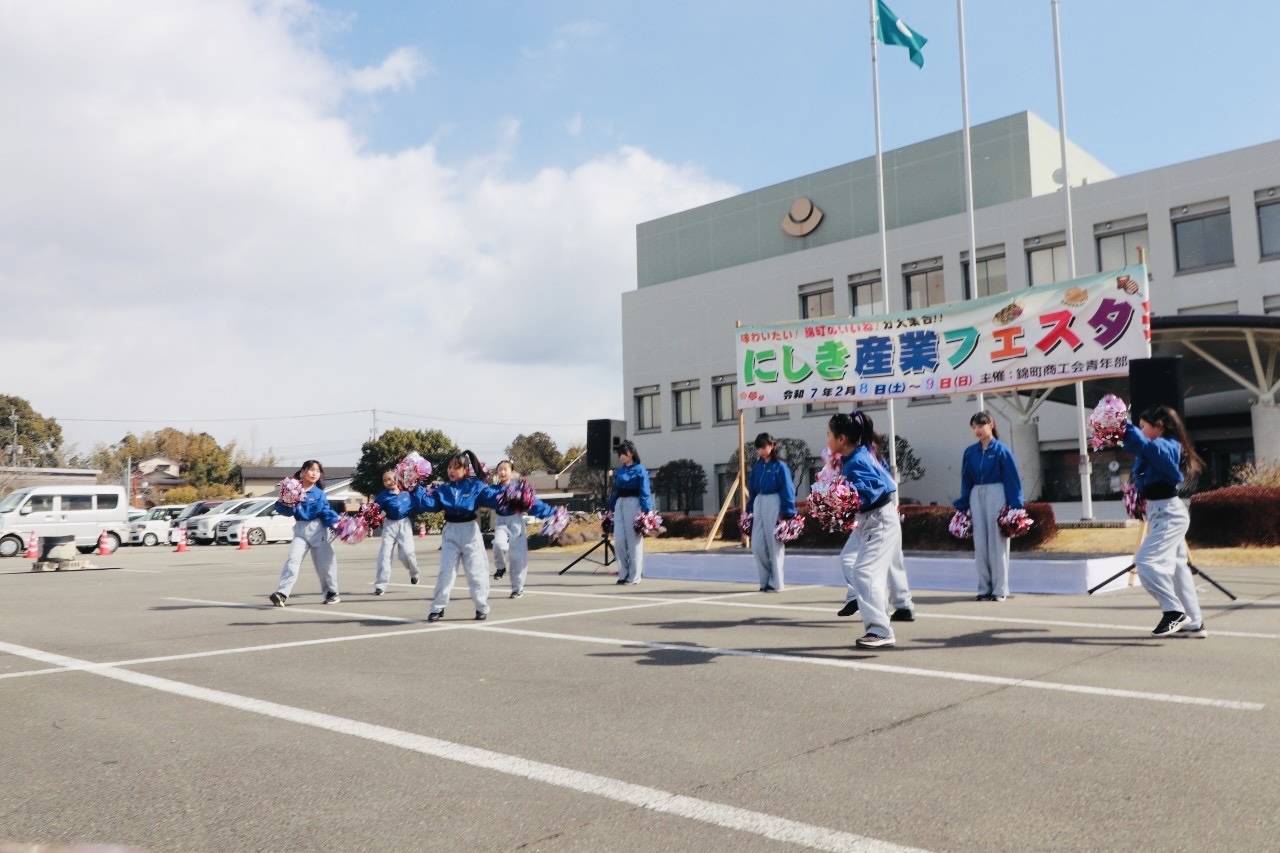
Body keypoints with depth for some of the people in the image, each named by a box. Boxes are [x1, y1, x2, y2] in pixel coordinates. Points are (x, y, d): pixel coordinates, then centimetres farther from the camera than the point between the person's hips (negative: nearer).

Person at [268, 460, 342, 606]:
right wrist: (286, 504, -23)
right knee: (293, 560, -11)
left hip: (318, 529, 0)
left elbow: (326, 512, -5)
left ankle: (331, 593, 21)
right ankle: (281, 593, -15)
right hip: (300, 529, 0)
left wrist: (334, 522, -22)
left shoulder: (319, 493, -1)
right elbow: (281, 508, -2)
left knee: (325, 562, 6)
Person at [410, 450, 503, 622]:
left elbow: (494, 497, -14)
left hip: (470, 531, -2)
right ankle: (437, 608, 12)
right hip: (450, 532, 2)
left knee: (476, 572, 3)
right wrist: (417, 490, -12)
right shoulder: (443, 489, 5)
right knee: (445, 571, 5)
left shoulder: (476, 486, -5)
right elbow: (429, 504, -5)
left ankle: (482, 608, 15)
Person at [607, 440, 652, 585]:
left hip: (633, 504, -6)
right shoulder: (618, 471, 13)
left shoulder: (639, 470, -4)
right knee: (619, 541, 5)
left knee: (633, 540, -1)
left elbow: (645, 493, -8)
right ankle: (623, 573, 17)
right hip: (619, 504, 6)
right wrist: (611, 508, 13)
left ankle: (634, 576, 7)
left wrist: (646, 512, -15)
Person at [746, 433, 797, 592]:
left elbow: (787, 491, -8)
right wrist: (749, 510, 13)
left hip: (774, 505, -6)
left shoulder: (780, 466, -6)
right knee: (757, 545, 4)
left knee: (774, 544, 0)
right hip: (759, 505, 6)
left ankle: (776, 583, 10)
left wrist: (786, 513, -12)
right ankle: (765, 580, 17)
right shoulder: (757, 467, 11)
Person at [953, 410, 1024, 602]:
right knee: (980, 543, 6)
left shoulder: (1001, 450, -5)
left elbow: (1012, 479, -5)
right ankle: (984, 588, 15)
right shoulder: (970, 452, 7)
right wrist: (962, 506, 9)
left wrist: (1015, 507, -10)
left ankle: (1000, 589, 8)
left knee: (997, 542, 0)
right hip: (976, 496, 4)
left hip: (996, 495, -4)